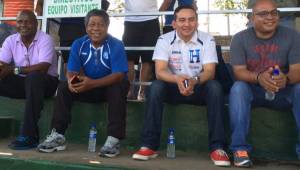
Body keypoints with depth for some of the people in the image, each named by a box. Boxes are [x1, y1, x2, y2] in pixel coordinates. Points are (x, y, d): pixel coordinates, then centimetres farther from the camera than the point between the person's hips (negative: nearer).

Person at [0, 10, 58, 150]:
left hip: (44, 82, -5)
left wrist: (15, 69, -27)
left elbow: (43, 67, -25)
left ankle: (29, 135, -36)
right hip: (21, 82, 5)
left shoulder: (45, 39, -12)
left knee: (34, 77, -37)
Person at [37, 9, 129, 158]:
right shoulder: (78, 44, -5)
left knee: (118, 88, -35)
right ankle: (57, 135, -16)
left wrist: (93, 83, -40)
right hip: (87, 87, 4)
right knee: (64, 87, -18)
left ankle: (114, 139, -34)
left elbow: (119, 75, -26)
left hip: (110, 86, -3)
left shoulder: (116, 45, -17)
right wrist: (71, 81, -34)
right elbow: (72, 71, -8)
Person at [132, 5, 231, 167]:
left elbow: (210, 72, -17)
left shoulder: (207, 40, -7)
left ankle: (217, 147, -27)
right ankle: (149, 145, -25)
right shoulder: (164, 40, -8)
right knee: (156, 86, -30)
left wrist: (194, 80, -40)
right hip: (174, 87, 0)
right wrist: (177, 79, -41)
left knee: (215, 87, -31)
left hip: (199, 88, 0)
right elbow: (160, 71, -19)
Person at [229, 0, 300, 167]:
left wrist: (286, 79, -38)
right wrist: (258, 77, -36)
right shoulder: (240, 38, -6)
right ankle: (240, 148, -30)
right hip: (252, 90, -1)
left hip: (283, 91, 1)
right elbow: (239, 71, -14)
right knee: (238, 88, -32)